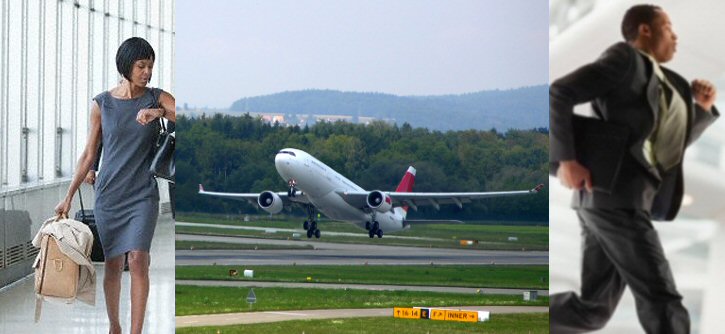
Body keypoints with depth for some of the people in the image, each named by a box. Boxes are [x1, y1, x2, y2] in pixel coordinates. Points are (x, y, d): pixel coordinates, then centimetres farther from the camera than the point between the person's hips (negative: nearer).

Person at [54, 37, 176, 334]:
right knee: (113, 264, 6)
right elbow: (89, 154, 9)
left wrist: (160, 112, -27)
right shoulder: (102, 104, 3)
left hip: (143, 194, -1)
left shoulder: (157, 99, 1)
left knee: (138, 259, -15)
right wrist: (68, 197, 8)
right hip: (108, 194, 1)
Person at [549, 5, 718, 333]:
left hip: (621, 199, 10)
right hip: (611, 196, -10)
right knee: (661, 300, -11)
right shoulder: (624, 58, -4)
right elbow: (558, 93, -11)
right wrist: (566, 158, -19)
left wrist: (702, 106, 15)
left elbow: (676, 140, 32)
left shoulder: (666, 82, 23)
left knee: (593, 307, 9)